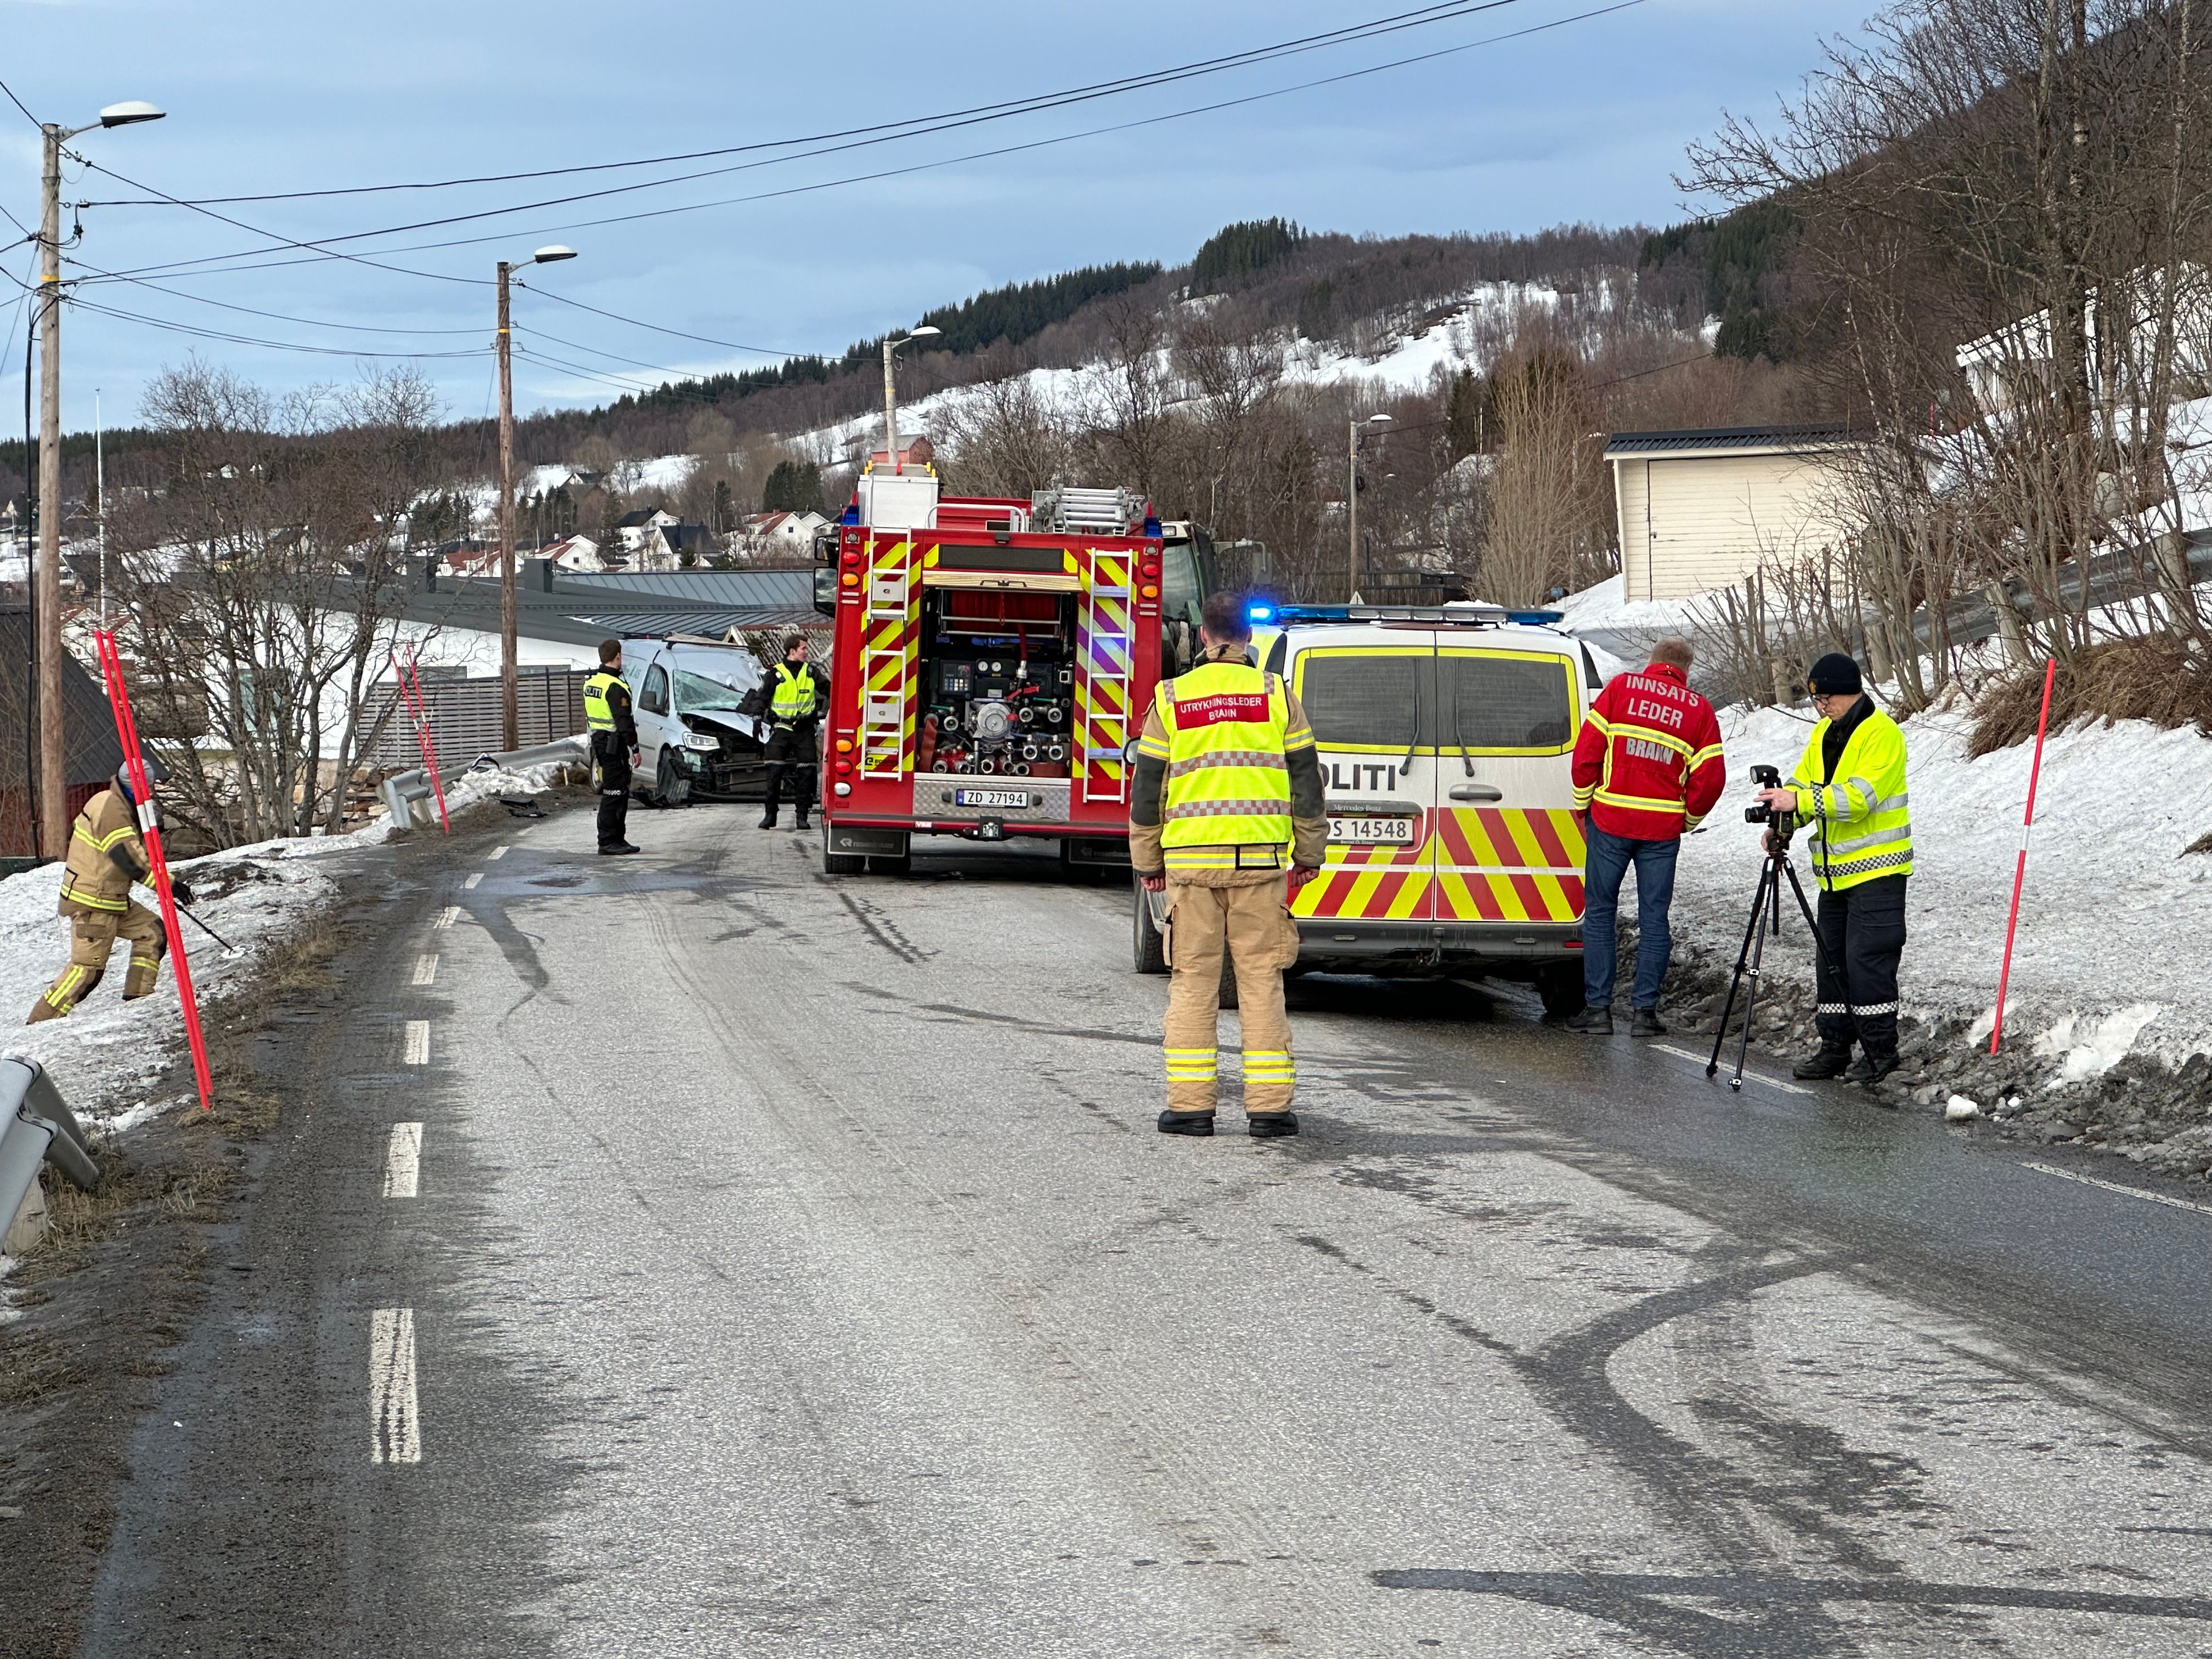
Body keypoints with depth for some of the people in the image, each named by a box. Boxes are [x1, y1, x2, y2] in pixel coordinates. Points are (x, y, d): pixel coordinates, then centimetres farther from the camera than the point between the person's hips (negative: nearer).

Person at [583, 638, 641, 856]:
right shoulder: (615, 687, -17)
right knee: (614, 793, -7)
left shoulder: (591, 683, 13)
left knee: (619, 793, 16)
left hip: (598, 740, 10)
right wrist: (634, 748, -16)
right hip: (614, 744, -10)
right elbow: (624, 721, -20)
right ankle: (608, 842, -7)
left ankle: (617, 838, 20)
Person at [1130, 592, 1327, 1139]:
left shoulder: (1170, 699, 3)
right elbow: (1306, 781, 5)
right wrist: (1309, 854, 14)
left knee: (1193, 981, 5)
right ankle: (1269, 1105, 1)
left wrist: (1147, 862, 15)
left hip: (1190, 862, 0)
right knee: (1261, 980, 3)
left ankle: (1190, 1104, 3)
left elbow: (1147, 790, 6)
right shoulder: (1276, 696, 2)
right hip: (1261, 860, 0)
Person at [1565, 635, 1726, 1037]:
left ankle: (1597, 1007, 4)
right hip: (1663, 829, 1)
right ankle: (1644, 1009, 4)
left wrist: (1584, 804, 9)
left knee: (1599, 912, 7)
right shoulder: (1699, 709, 4)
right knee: (1654, 917, 7)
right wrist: (1688, 819, 15)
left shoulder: (1621, 687, 2)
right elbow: (1711, 777, 0)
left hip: (1610, 819, -1)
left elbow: (1587, 750, -3)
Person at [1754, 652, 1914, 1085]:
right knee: (1832, 959, 11)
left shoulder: (1881, 734, -14)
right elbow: (1804, 783, 13)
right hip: (1835, 870, 9)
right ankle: (1835, 1047, 19)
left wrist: (1800, 801, -29)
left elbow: (1860, 797, -25)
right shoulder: (1823, 733, 12)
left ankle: (1880, 1050, -2)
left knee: (1867, 959, -9)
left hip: (1876, 870, -9)